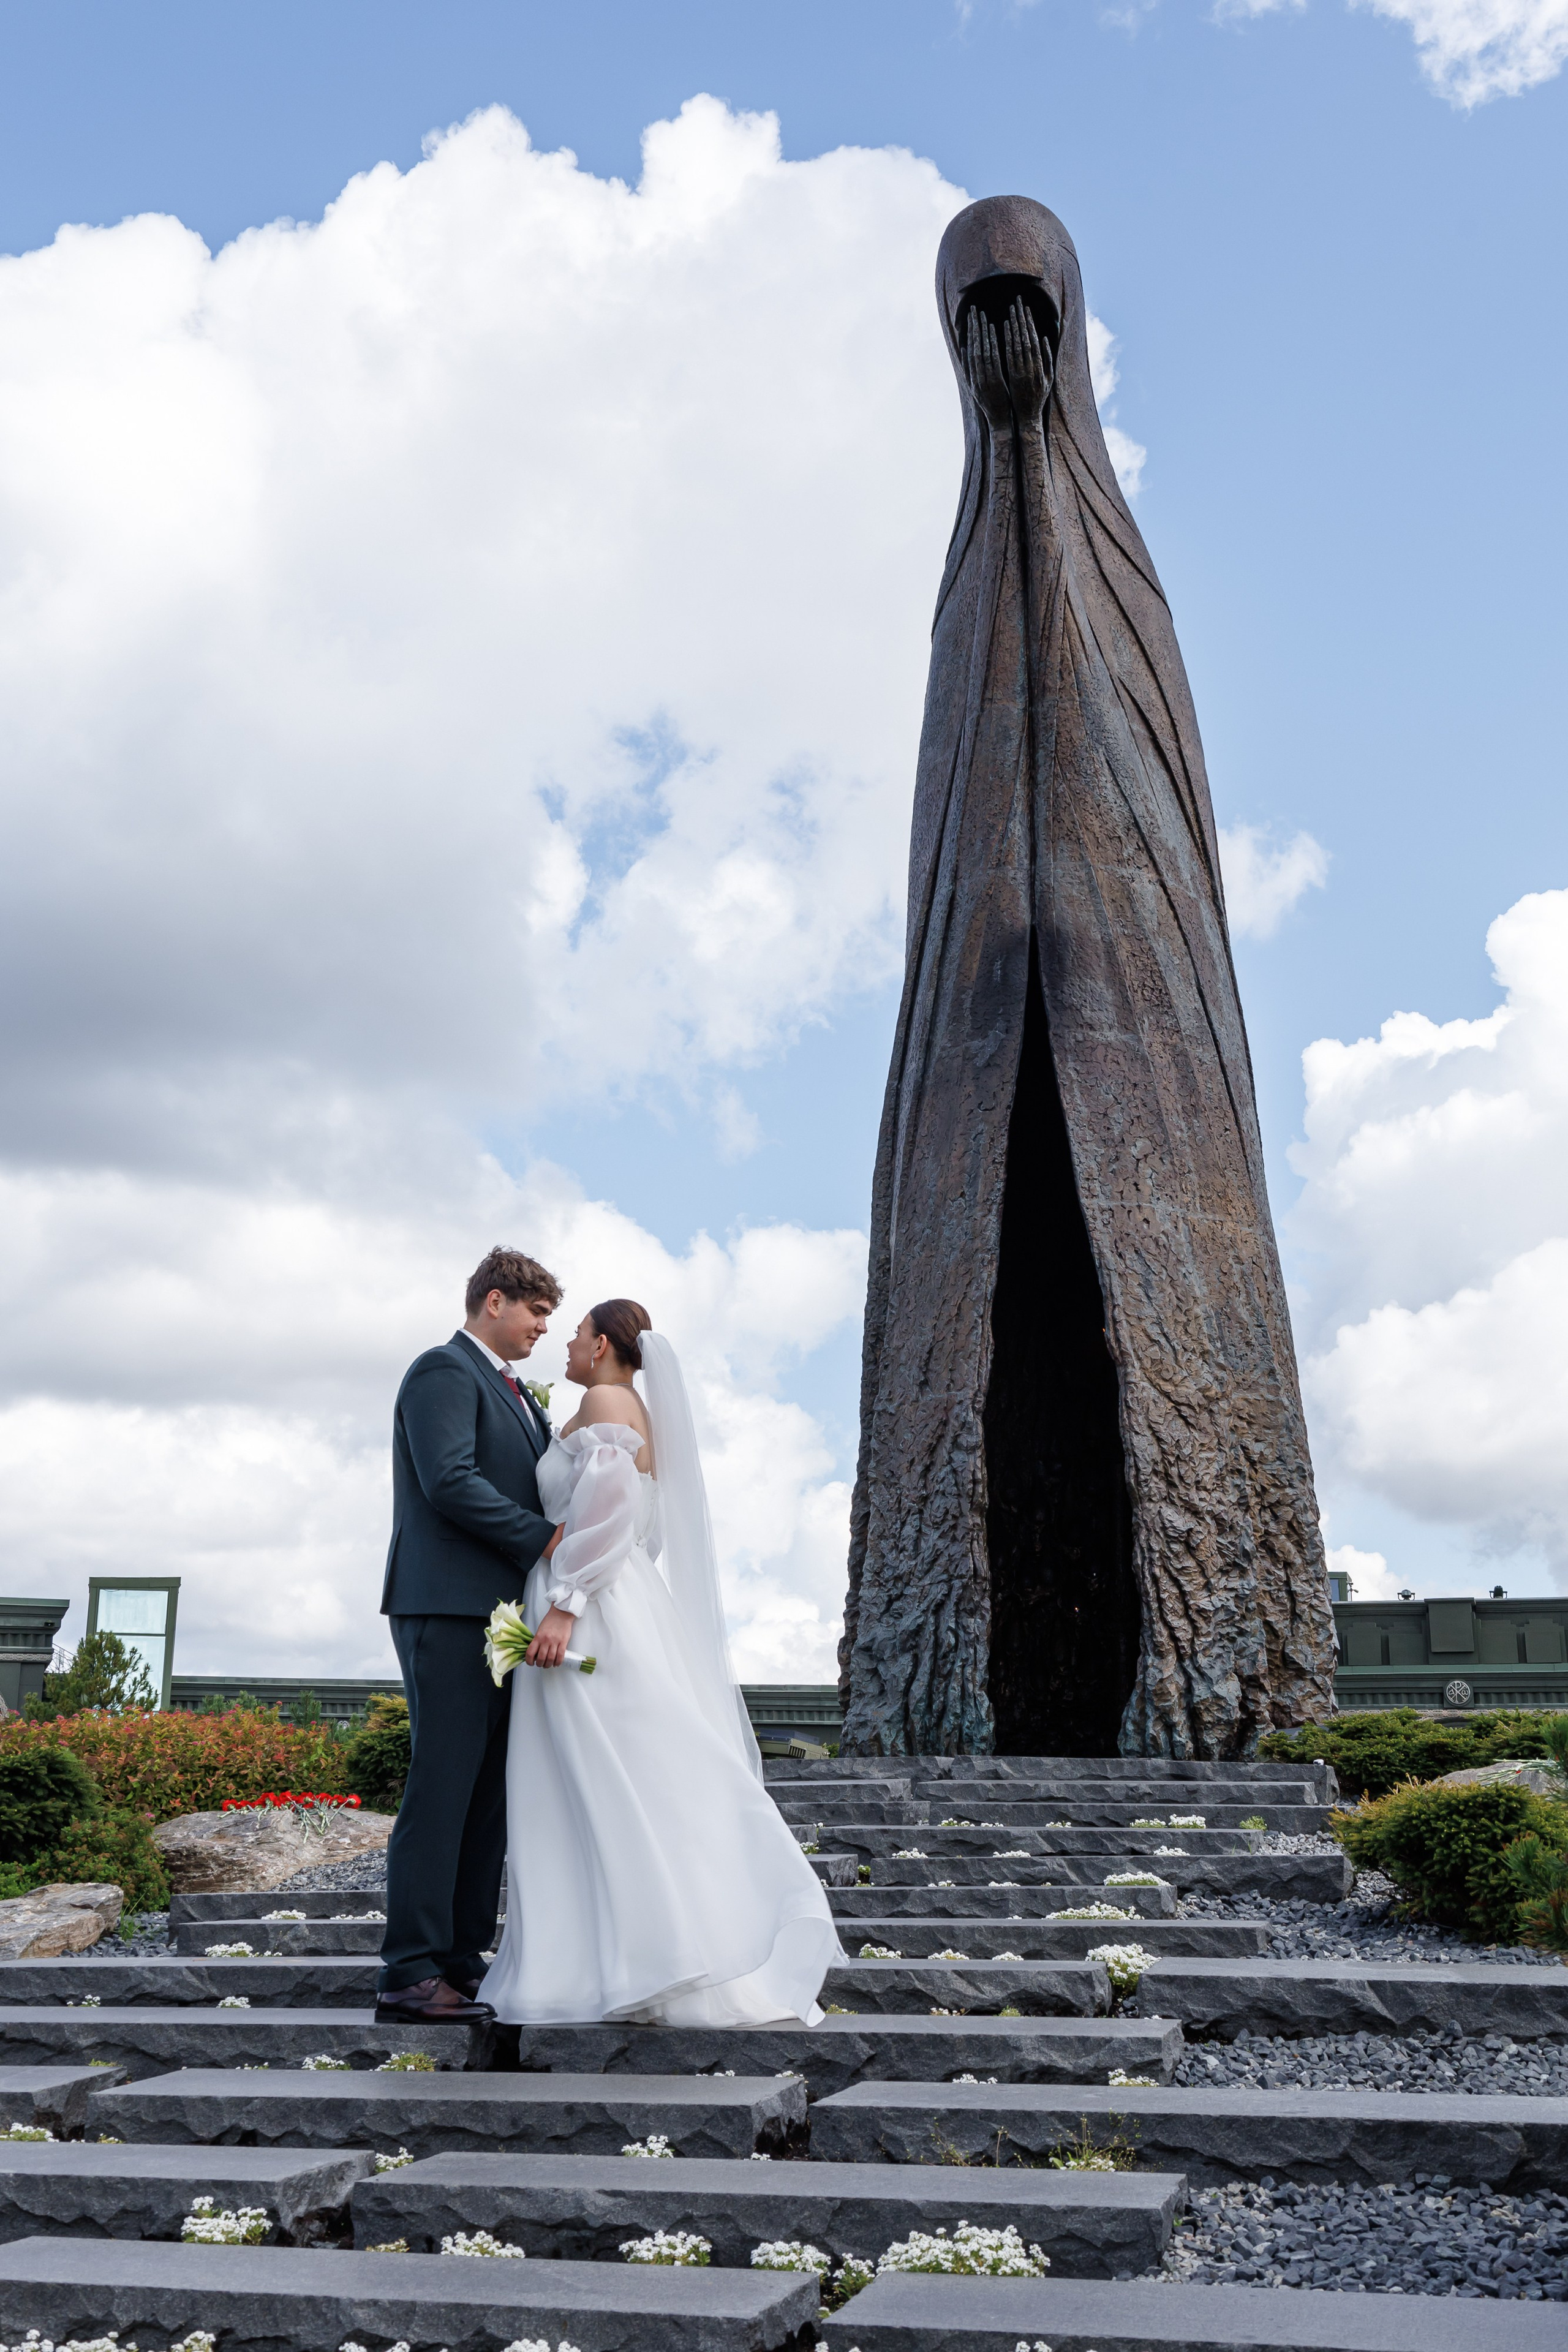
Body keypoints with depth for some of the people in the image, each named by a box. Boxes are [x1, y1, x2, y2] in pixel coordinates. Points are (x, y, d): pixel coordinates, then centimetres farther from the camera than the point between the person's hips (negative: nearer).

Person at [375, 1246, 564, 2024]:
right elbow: (450, 1481, -18)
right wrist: (542, 1538, -15)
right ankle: (410, 1973, -6)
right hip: (449, 1610, -9)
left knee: (488, 1794, 7)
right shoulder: (444, 1371, -6)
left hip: (499, 1613, 9)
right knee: (442, 1787, -9)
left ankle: (461, 1966, 11)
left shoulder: (513, 1392, 25)